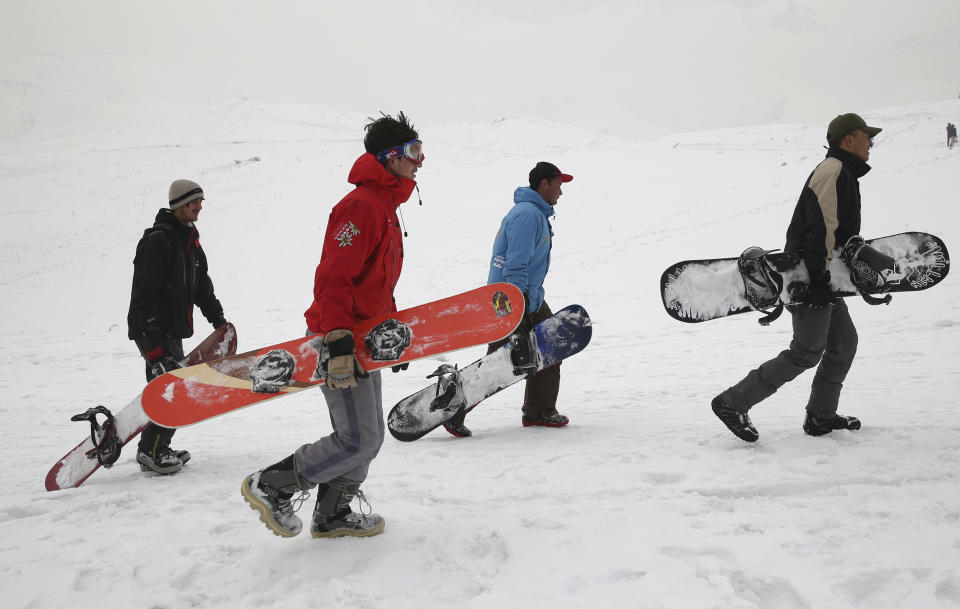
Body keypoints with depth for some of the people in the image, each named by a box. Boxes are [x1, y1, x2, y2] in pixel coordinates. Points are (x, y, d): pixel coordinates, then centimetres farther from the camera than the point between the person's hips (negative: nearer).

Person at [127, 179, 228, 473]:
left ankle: (158, 447, 22)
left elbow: (202, 284, 25)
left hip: (173, 329, 10)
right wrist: (153, 340, -25)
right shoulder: (158, 240, -16)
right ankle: (150, 451, -3)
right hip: (152, 329, -10)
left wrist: (217, 318, 20)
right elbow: (144, 292, -21)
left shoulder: (190, 239, 15)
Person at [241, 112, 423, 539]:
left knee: (369, 437, 14)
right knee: (358, 440, -9)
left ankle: (331, 516, 26)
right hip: (341, 342, -10)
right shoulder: (361, 206, -15)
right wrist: (338, 342, -31)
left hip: (362, 341, 10)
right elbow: (332, 279, -24)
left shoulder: (385, 209, 19)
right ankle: (270, 486, 5)